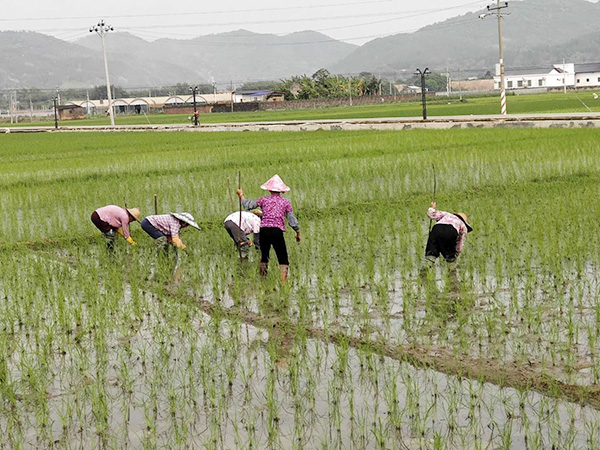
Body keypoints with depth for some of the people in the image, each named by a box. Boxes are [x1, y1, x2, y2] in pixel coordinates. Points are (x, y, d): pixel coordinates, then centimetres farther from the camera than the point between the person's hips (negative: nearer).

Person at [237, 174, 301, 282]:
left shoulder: (264, 199, 8)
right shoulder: (285, 202, 8)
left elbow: (248, 205, 11)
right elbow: (292, 221, 7)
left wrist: (241, 195, 27)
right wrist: (298, 233, 17)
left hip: (264, 230, 2)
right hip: (277, 231, -2)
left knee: (264, 256, 15)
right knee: (283, 259, 0)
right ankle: (283, 282, -12)